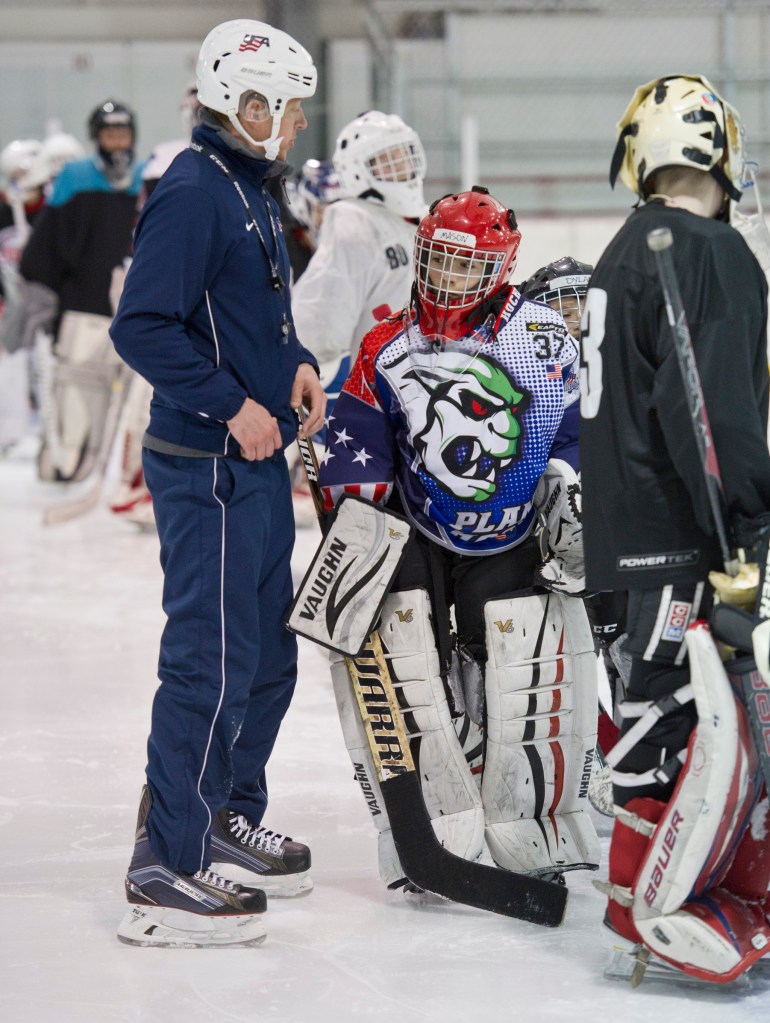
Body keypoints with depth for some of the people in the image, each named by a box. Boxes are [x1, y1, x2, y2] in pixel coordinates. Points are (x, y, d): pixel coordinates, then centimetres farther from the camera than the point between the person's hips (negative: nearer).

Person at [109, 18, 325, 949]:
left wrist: (295, 363, 7)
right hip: (207, 467, -10)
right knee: (212, 664, -8)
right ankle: (166, 874, -2)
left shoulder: (249, 192, 15)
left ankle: (228, 821, 33)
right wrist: (233, 404, -21)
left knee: (268, 656, 18)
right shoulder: (193, 193, -16)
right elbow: (142, 327, -22)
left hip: (257, 464, 10)